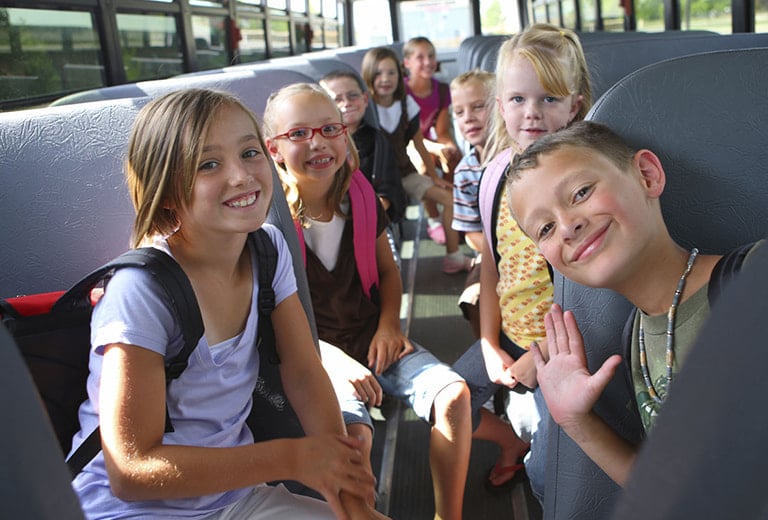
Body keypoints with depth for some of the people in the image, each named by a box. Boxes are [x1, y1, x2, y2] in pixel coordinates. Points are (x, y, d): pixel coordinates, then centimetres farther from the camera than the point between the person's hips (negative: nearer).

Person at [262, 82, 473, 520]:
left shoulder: (361, 200, 2)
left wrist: (389, 324, -2)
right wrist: (333, 359, -21)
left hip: (373, 340, 5)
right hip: (313, 355, -5)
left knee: (453, 393, -17)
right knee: (354, 431, -33)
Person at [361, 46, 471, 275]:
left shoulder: (406, 104, 3)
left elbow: (418, 143, 10)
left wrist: (434, 176, 11)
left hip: (405, 171, 6)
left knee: (449, 197, -5)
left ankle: (454, 258, 6)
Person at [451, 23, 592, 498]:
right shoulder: (497, 174, 0)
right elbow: (491, 267, 6)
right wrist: (489, 345, 1)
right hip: (509, 335, 6)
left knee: (547, 477, -5)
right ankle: (513, 441, 30)